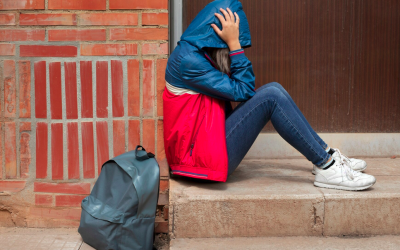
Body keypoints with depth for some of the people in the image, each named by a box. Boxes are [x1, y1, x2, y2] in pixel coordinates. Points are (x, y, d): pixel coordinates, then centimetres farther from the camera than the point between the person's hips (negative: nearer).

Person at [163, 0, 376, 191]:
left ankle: (326, 155, 4)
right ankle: (326, 168, -13)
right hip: (202, 155, -10)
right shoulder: (188, 59, -18)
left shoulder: (199, 52, 11)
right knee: (271, 96, -18)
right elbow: (241, 91, -16)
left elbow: (244, 89, 10)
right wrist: (234, 44, -16)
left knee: (273, 90, 1)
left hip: (212, 140, 10)